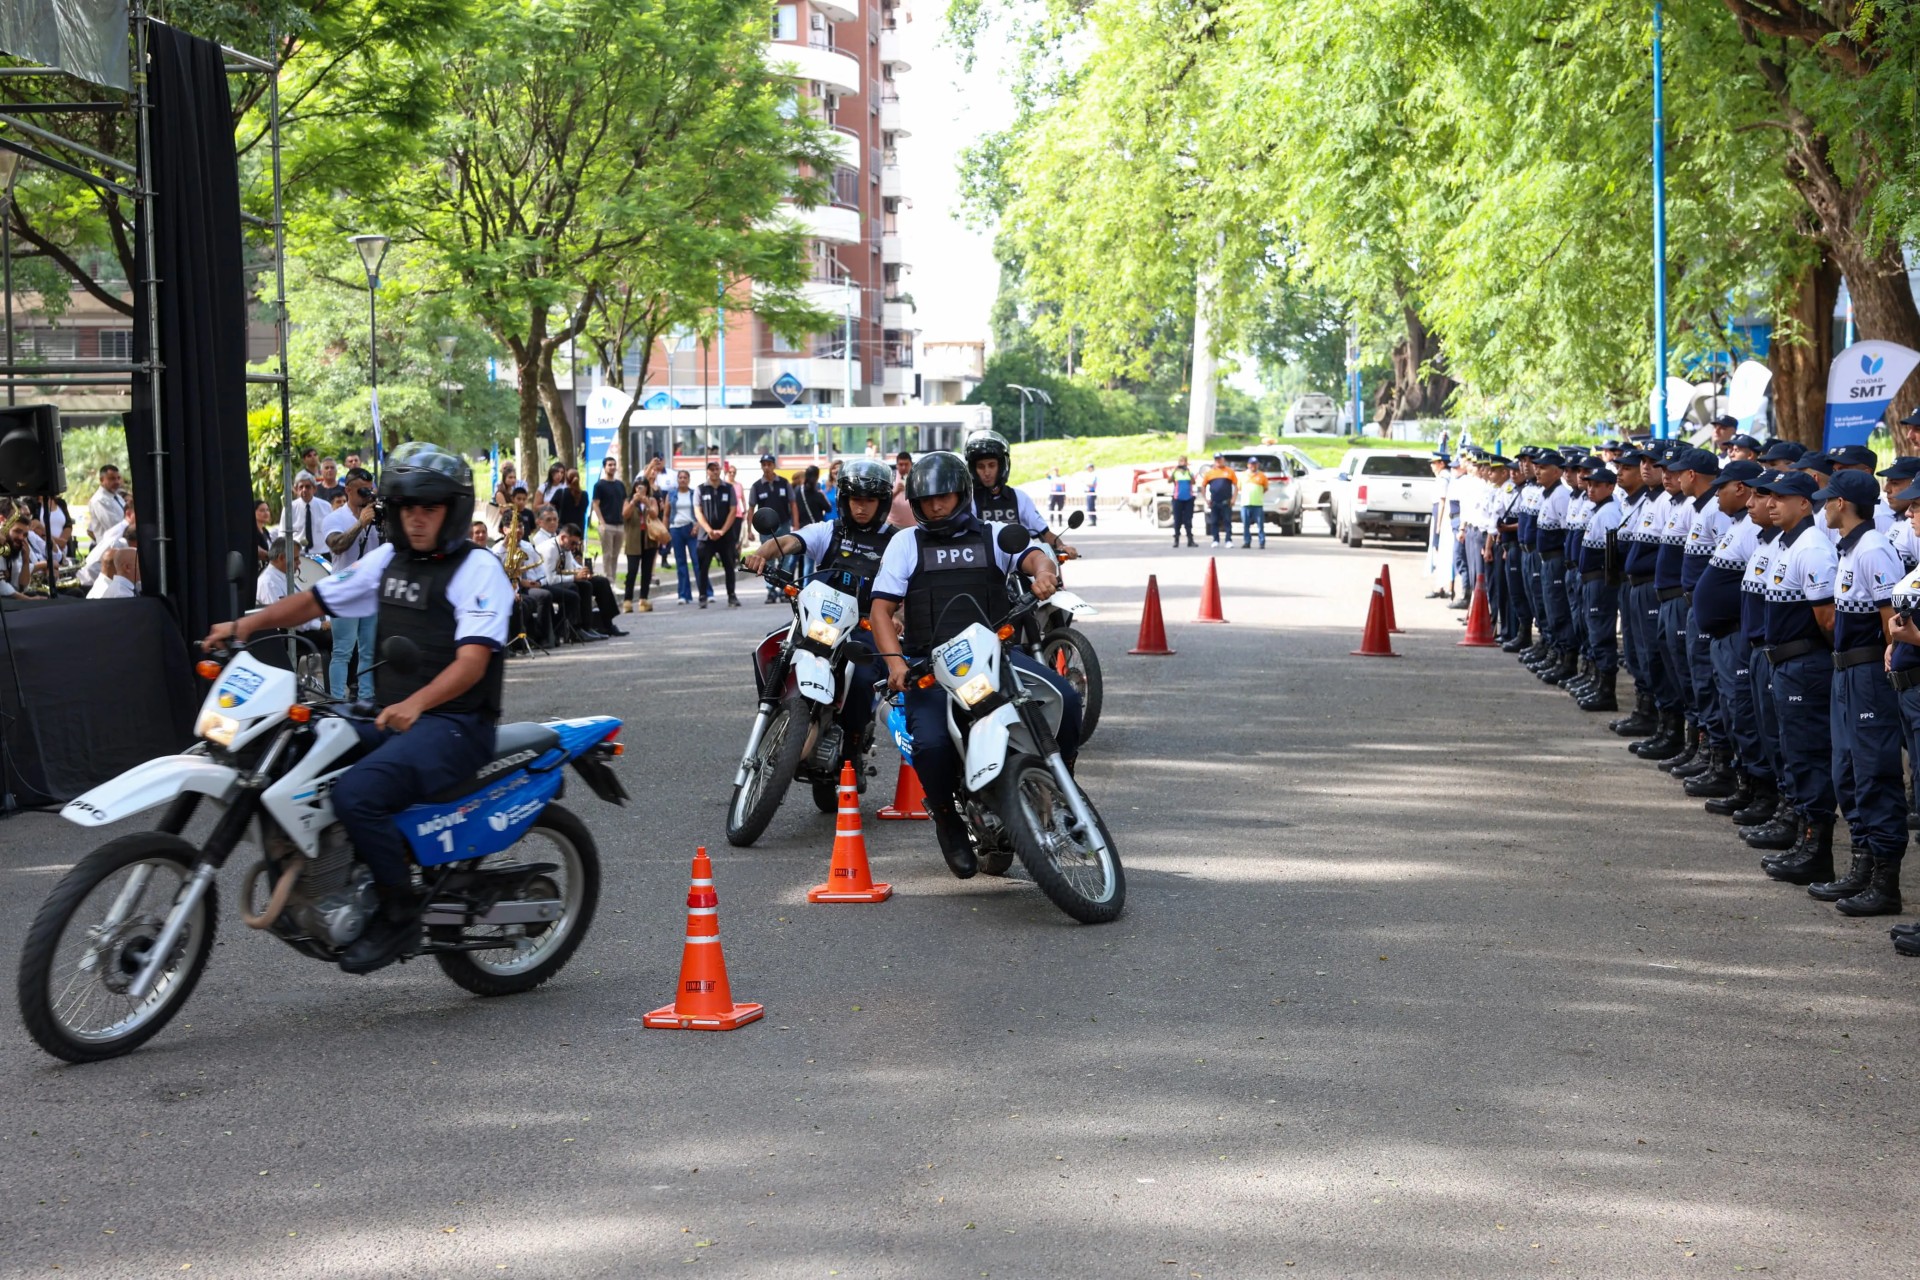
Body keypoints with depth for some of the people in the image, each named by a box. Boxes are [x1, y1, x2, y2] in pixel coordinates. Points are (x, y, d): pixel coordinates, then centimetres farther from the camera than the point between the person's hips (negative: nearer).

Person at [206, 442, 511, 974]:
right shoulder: (389, 559, 16)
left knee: (356, 791, -30)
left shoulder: (478, 570, -8)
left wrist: (416, 703, -37)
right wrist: (247, 623, -1)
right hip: (392, 719, 8)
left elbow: (473, 660, -20)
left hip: (454, 724, -8)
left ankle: (400, 915, -15)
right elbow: (316, 600, 16)